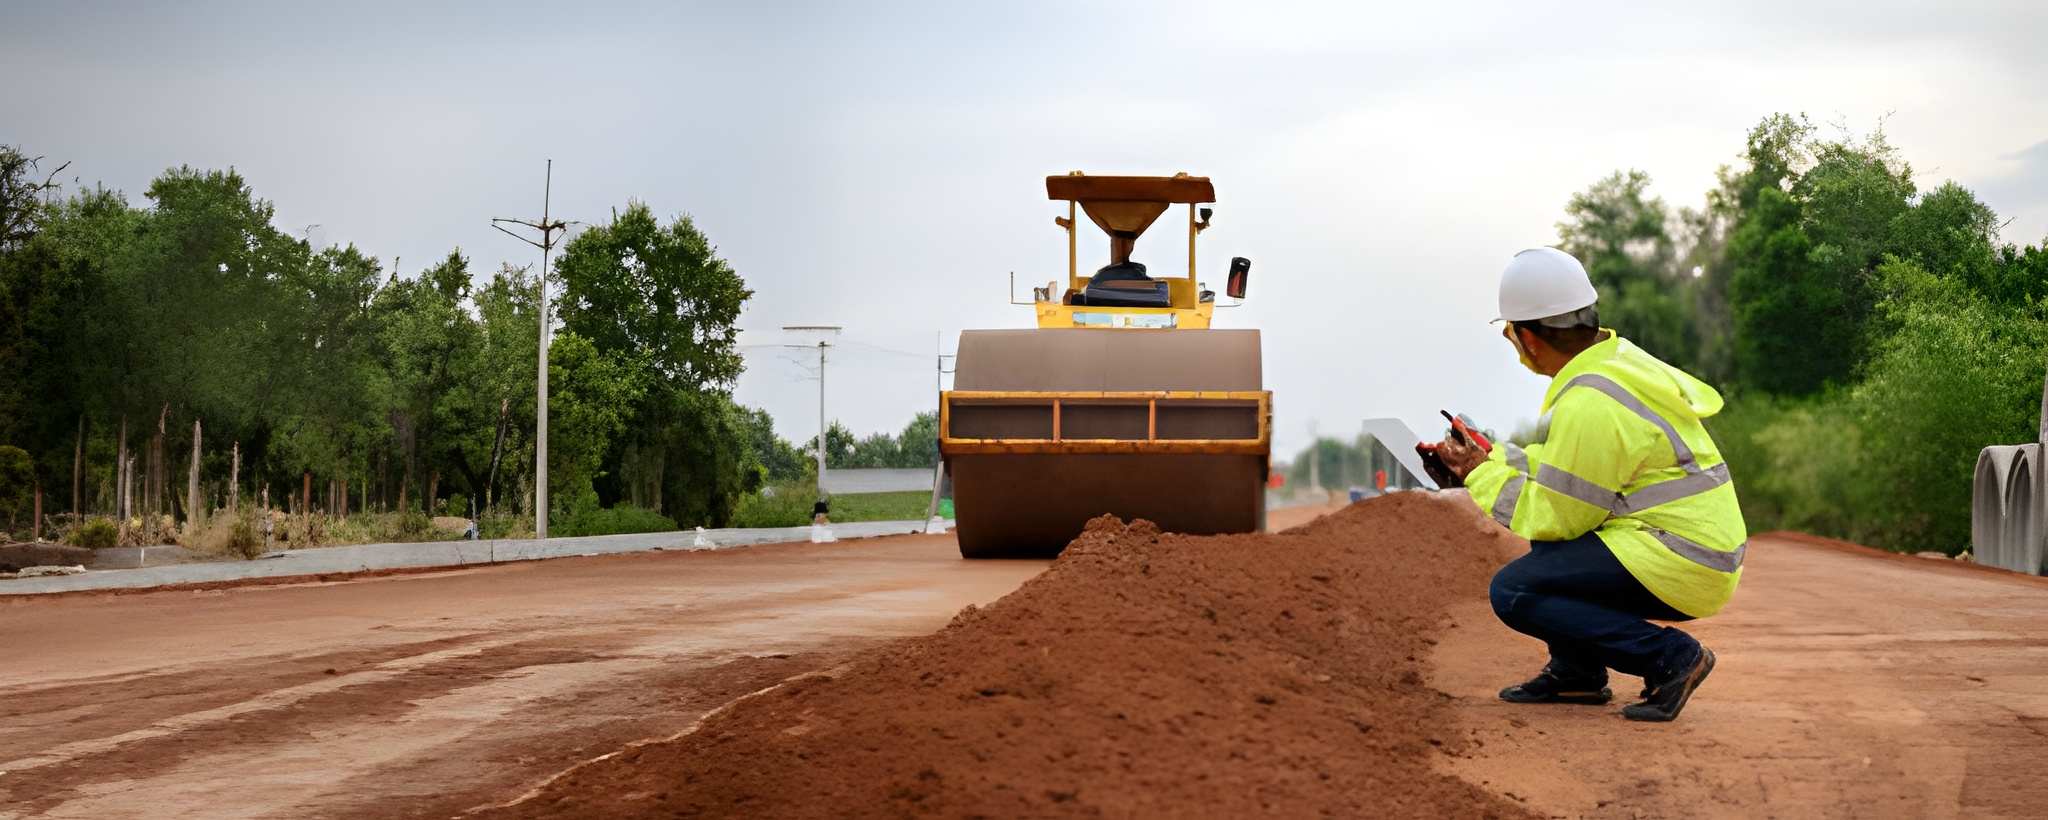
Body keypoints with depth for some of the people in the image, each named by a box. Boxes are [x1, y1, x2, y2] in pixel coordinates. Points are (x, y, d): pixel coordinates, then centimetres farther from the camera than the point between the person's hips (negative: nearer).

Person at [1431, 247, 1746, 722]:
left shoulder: (1588, 406, -21)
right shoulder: (1619, 358, 9)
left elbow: (1555, 518, -13)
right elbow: (1569, 463, 23)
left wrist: (1484, 475, 0)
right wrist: (1494, 458, 17)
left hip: (1680, 569, -10)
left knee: (1513, 592, -12)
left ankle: (1669, 657, -12)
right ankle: (1577, 673, 19)